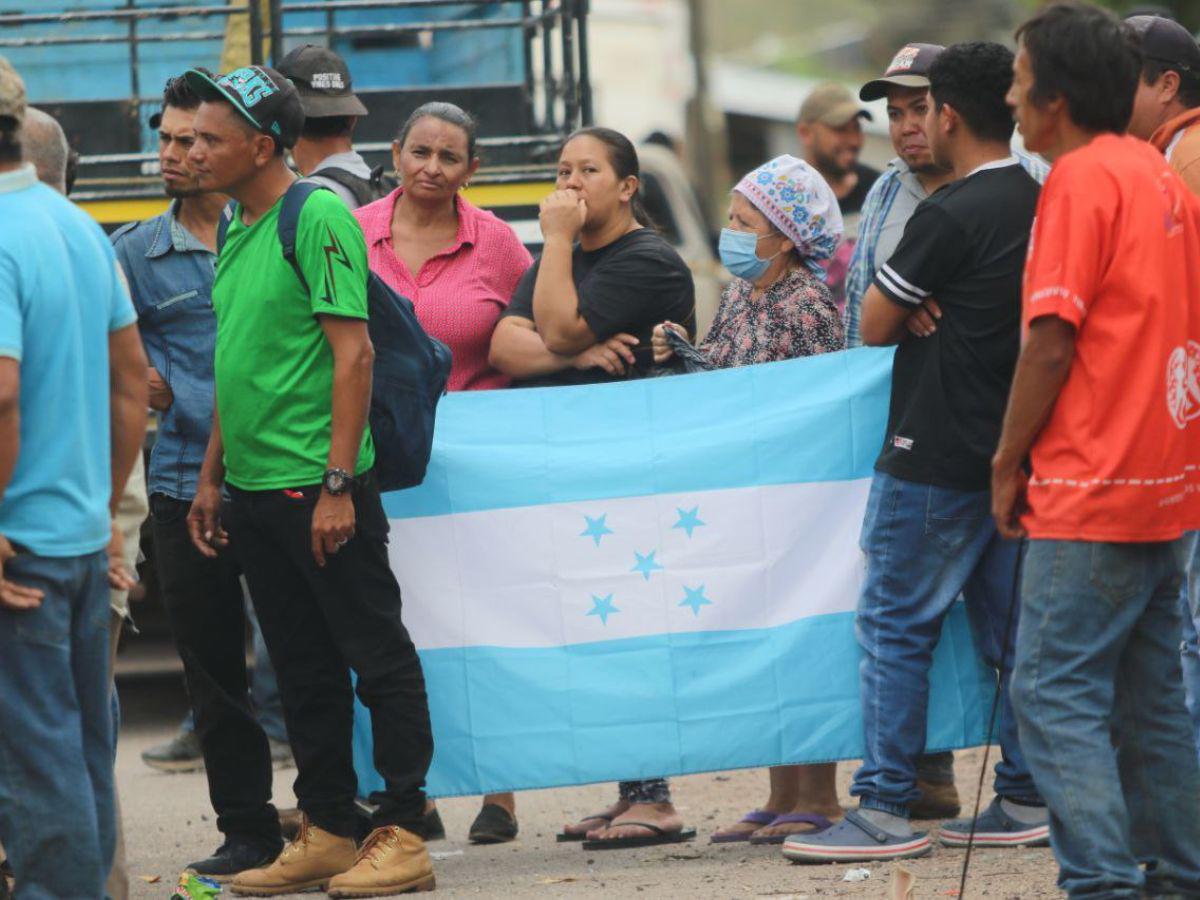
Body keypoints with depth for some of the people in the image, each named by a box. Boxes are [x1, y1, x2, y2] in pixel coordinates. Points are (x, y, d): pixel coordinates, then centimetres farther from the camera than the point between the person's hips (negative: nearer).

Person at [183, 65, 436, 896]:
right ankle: (327, 832, 19)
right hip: (255, 487, 9)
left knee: (377, 657, -2)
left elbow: (353, 353, -16)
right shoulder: (236, 232, 14)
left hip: (317, 486, -9)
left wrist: (337, 483, -20)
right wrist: (213, 475, 19)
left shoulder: (317, 218, -12)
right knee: (304, 670, 13)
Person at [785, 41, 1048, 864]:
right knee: (1010, 626, 11)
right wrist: (933, 310, 5)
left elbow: (875, 325, -10)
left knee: (896, 626, -3)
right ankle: (1026, 802, 13)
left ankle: (885, 811, -4)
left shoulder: (950, 217, -17)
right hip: (1012, 451, 8)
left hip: (936, 457, -8)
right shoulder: (1040, 205, 9)